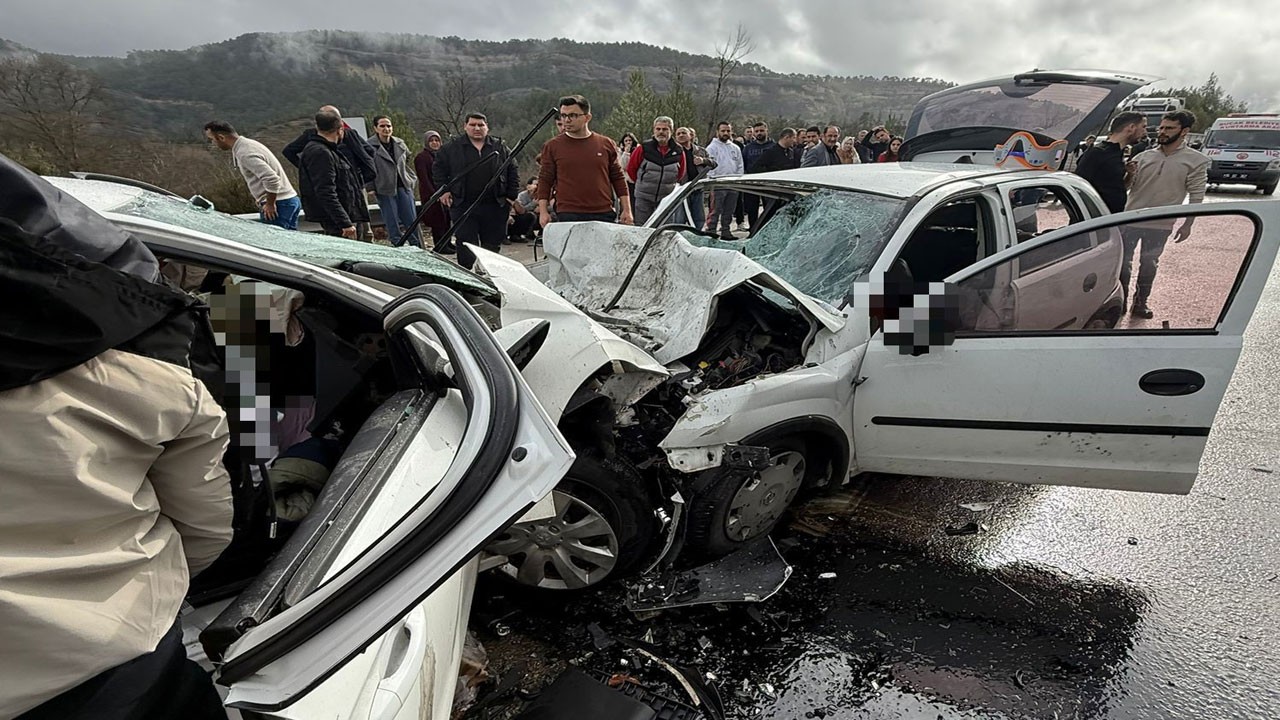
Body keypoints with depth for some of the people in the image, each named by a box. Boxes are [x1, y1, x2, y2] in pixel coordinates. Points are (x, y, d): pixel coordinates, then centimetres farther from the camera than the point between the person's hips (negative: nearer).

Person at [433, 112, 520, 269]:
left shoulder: (500, 148, 8)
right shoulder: (452, 147, 5)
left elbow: (512, 172, 11)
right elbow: (438, 167, 11)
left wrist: (512, 196, 4)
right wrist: (443, 190, 1)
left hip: (494, 206, 2)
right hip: (463, 207, -1)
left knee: (493, 244, 8)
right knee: (466, 245, -2)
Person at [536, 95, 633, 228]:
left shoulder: (606, 144, 9)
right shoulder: (552, 146, 6)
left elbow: (618, 179, 12)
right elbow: (544, 181, 6)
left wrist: (626, 210, 8)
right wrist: (543, 211, -2)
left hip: (604, 215, 2)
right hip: (568, 216, -1)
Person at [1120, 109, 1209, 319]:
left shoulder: (1196, 161, -4)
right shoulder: (1143, 157, 1)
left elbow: (1196, 195, -3)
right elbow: (1125, 187, 5)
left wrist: (1187, 224, -5)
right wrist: (1128, 175, -17)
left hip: (1160, 225, -1)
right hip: (1130, 219, 1)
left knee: (1149, 265, 12)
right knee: (1122, 261, 5)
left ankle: (1140, 302, 25)